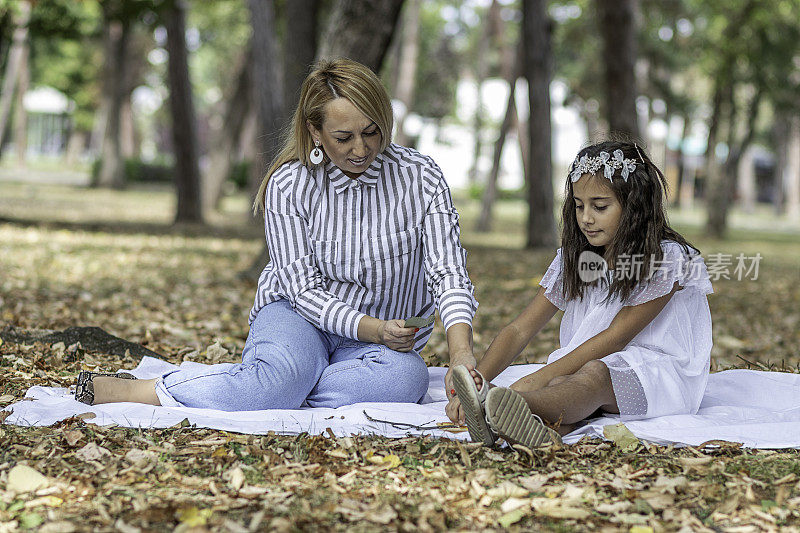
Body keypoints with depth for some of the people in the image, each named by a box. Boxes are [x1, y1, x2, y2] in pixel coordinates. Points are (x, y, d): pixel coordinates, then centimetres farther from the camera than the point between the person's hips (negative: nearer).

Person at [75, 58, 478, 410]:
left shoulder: (421, 179, -8)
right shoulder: (289, 185, -10)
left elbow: (447, 271, -15)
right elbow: (303, 288, -12)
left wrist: (460, 352, -33)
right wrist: (372, 329, -28)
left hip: (385, 340, 2)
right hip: (299, 315, -2)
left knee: (406, 376, -36)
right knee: (284, 372, -38)